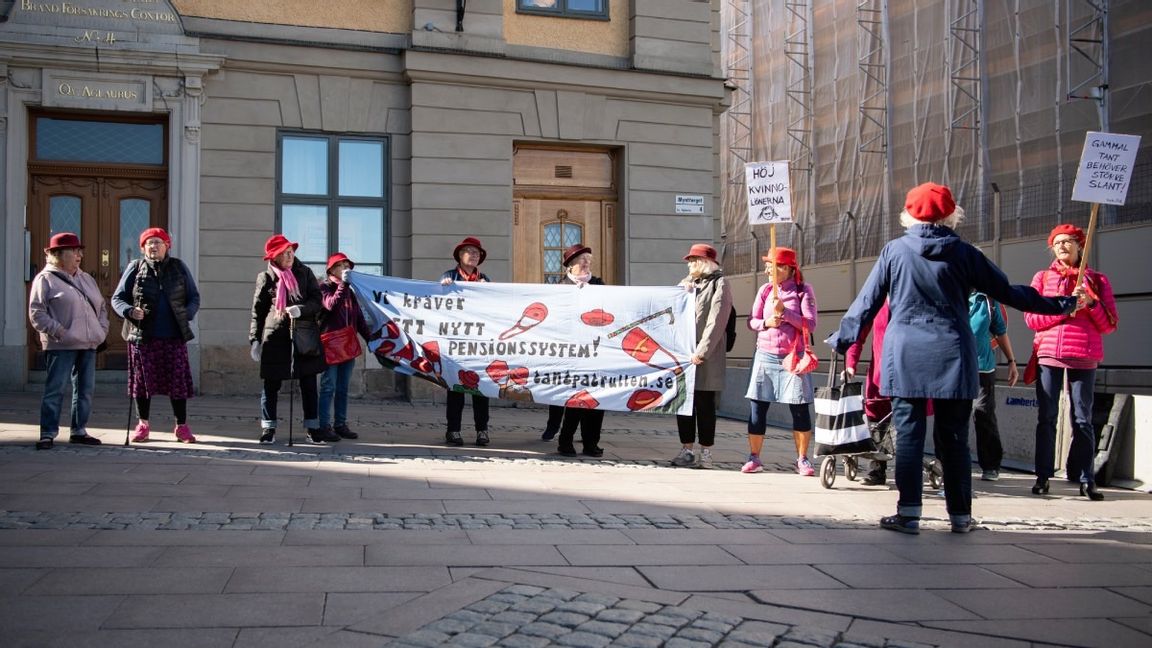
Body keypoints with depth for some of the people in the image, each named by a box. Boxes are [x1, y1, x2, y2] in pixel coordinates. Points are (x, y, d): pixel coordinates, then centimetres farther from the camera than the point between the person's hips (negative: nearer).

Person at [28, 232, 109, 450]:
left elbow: (102, 306, 24)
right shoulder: (45, 279, -2)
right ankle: (48, 434, -1)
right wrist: (58, 331, -16)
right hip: (61, 346, -7)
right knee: (55, 389, -6)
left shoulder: (86, 279, 19)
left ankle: (78, 430, 18)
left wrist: (102, 329, 10)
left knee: (85, 389, 9)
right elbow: (36, 312, -8)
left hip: (88, 344, 7)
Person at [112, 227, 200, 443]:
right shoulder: (135, 268, 4)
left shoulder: (179, 267, 8)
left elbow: (194, 297, 12)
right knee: (143, 380, 7)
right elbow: (117, 298, 7)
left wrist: (187, 314, -7)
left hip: (174, 336, 0)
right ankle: (143, 424, 22)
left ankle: (181, 427, 10)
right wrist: (129, 311, -14)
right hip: (142, 336, 0)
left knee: (178, 381, 1)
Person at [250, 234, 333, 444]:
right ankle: (268, 429, 12)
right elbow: (257, 311, 6)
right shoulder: (266, 278, 3)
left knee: (309, 385, 6)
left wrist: (301, 309, -16)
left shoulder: (304, 273, 7)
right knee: (271, 385, 3)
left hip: (304, 337, 2)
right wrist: (255, 340, 1)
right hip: (275, 338, -2)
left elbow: (317, 301, 4)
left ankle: (313, 429, 14)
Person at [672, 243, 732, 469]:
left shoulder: (719, 284, -3)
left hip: (706, 357, -6)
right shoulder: (686, 283, 18)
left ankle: (706, 453, 5)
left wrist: (701, 352, -17)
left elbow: (716, 322, -12)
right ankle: (687, 450, 16)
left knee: (704, 403, -2)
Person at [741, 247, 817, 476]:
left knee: (799, 409, -1)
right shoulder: (765, 290, 7)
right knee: (757, 407, 1)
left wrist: (785, 311, -18)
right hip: (765, 356, 3)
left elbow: (810, 324, -9)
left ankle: (802, 459, 12)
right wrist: (766, 322, -13)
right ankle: (754, 458, 11)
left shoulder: (803, 290, -1)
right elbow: (751, 322, 8)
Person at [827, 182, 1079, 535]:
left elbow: (867, 301, 3)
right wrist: (1059, 304, 19)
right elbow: (1007, 292, 7)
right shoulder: (962, 253, 2)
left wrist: (842, 338, 13)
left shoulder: (894, 250, 0)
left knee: (909, 435, 2)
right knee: (954, 438, 8)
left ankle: (909, 512, -3)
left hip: (905, 356, -1)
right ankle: (960, 515, 15)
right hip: (952, 356, 1)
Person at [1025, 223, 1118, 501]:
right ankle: (1043, 476, 4)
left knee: (1083, 419, 0)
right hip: (1049, 355, 0)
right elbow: (1031, 319, 1)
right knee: (1046, 418, 0)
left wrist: (1091, 303, -10)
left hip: (1084, 358, 0)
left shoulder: (1097, 280, 12)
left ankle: (1086, 479, 4)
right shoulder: (1042, 277, 12)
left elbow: (1109, 325, 7)